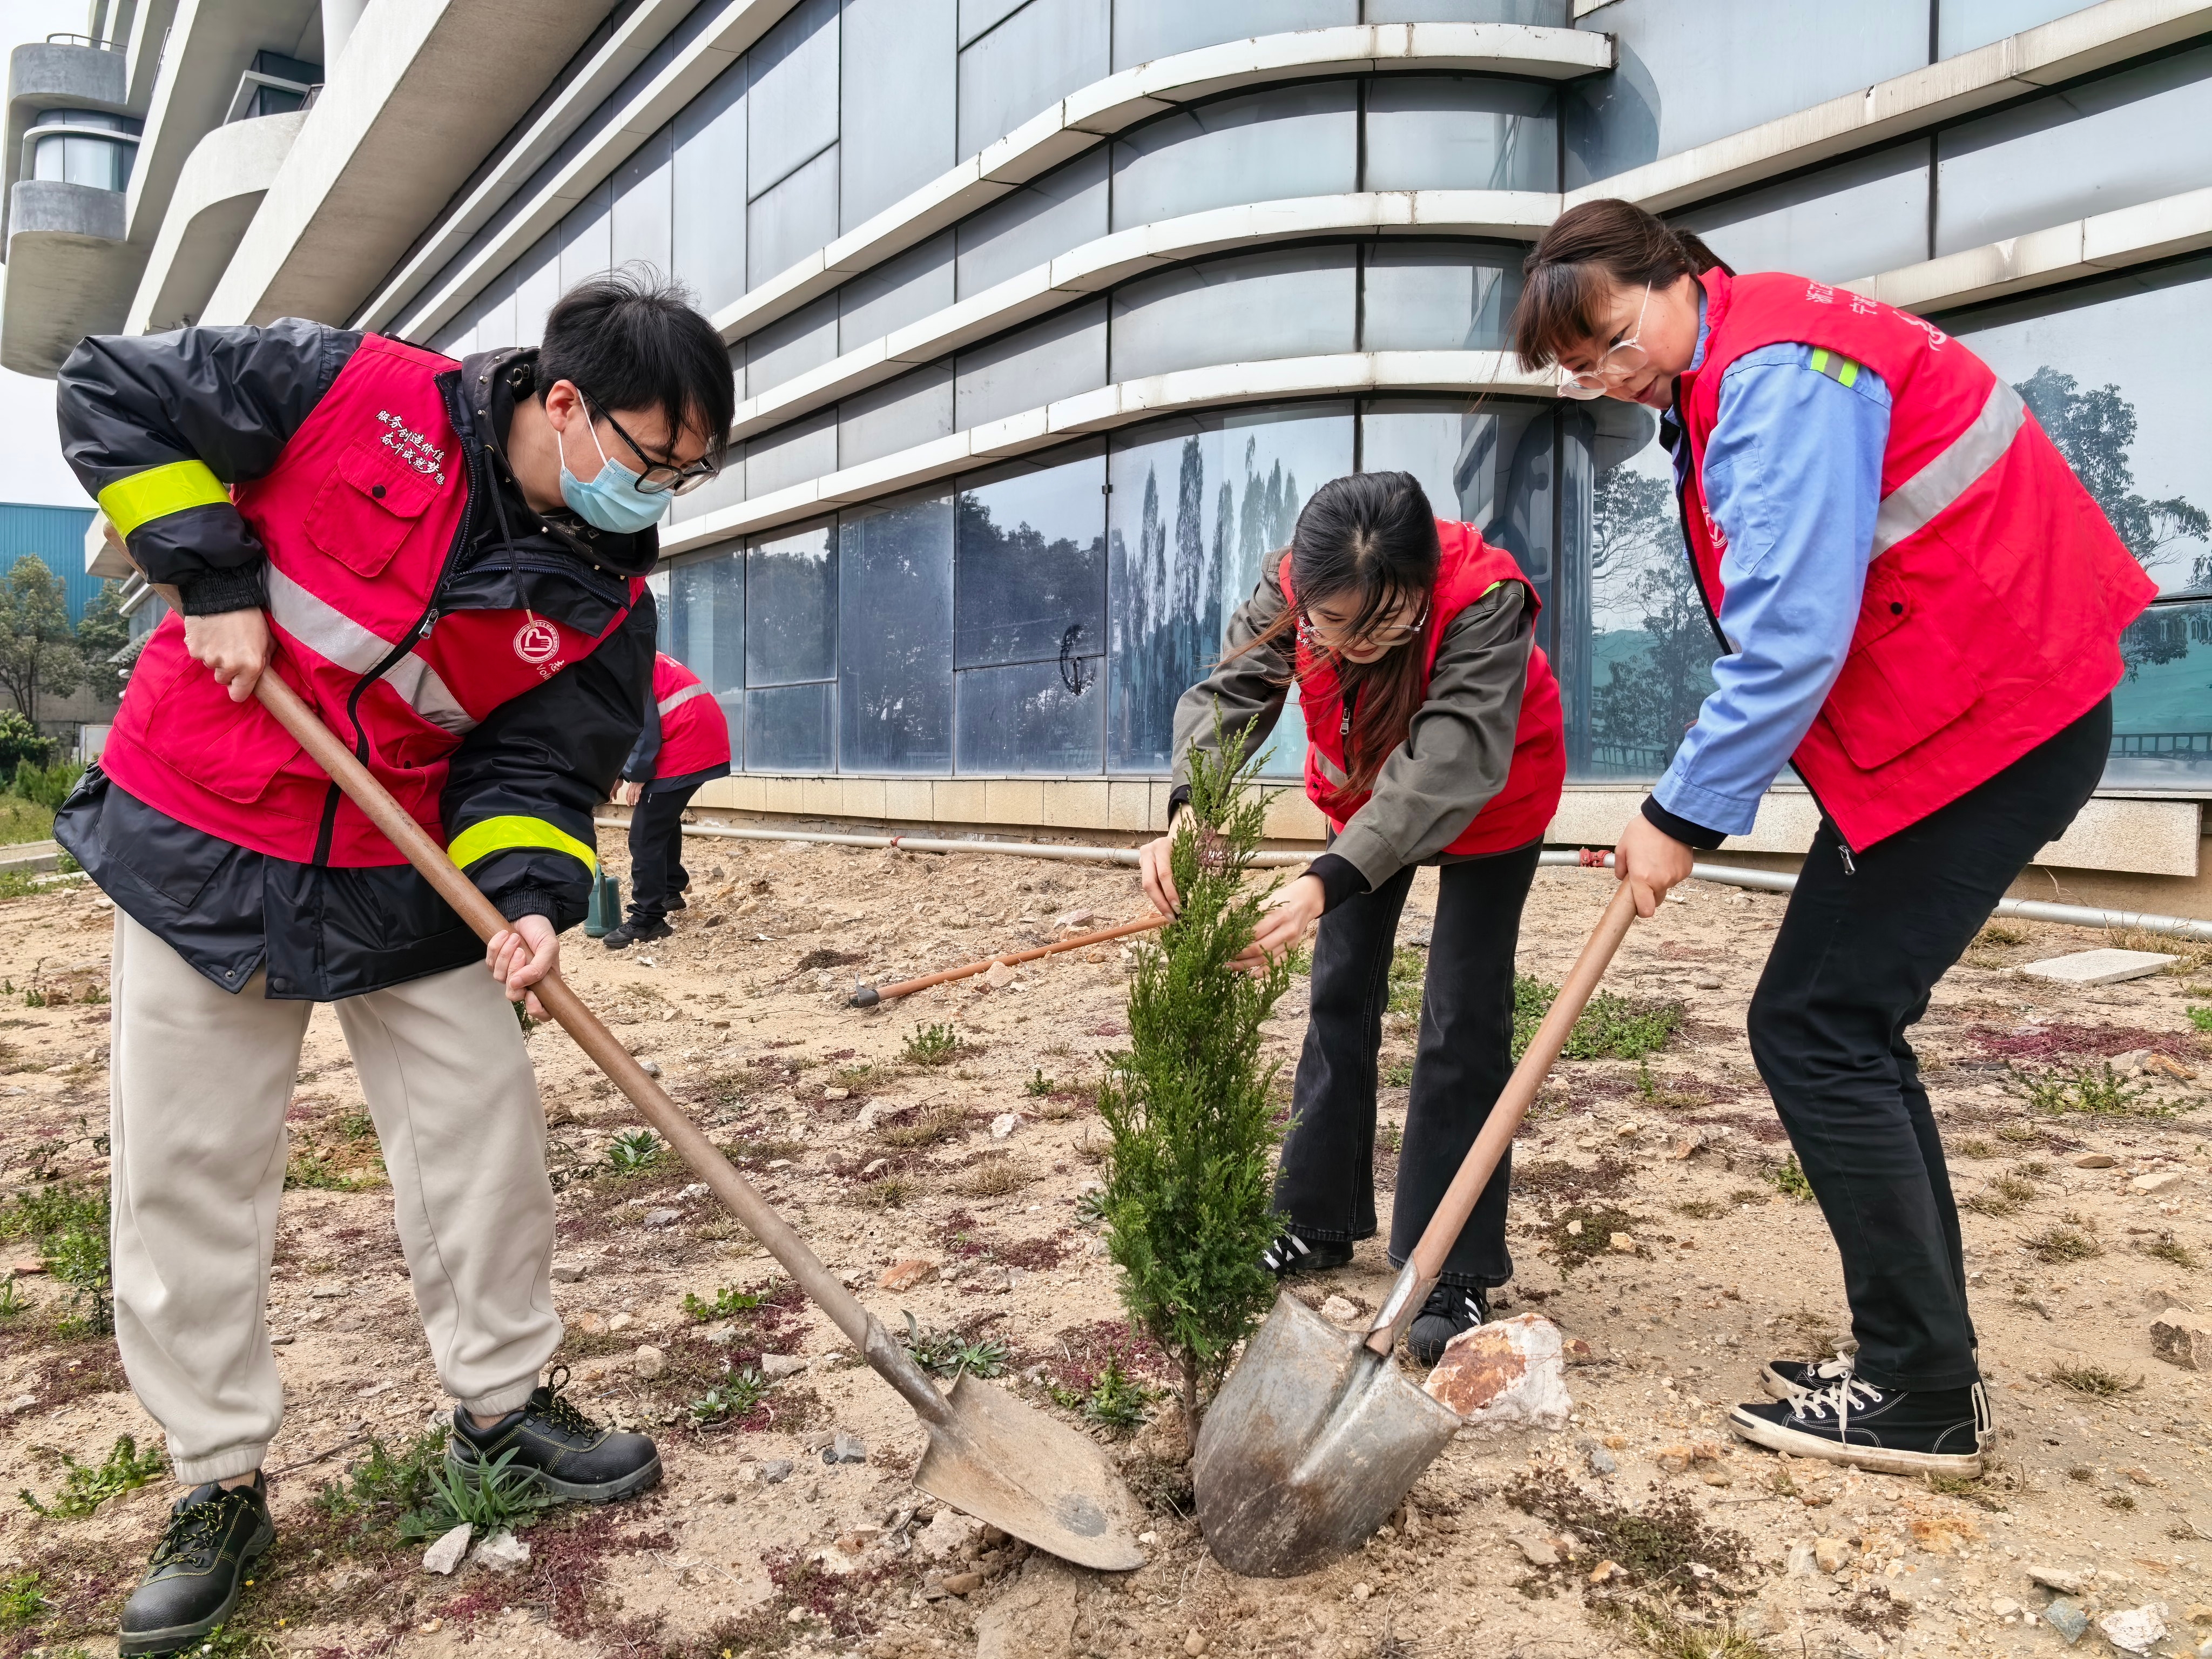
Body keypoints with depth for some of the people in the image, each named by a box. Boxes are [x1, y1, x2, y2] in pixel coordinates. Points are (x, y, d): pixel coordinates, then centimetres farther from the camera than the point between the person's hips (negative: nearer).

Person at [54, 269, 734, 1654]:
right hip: (198, 848, -2)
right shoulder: (358, 394, -16)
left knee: (486, 1135, 5)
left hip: (406, 878, 3)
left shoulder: (606, 599, -8)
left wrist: (532, 900, -23)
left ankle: (502, 1401, 27)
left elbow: (538, 768, -5)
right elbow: (114, 392, -6)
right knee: (188, 1172, 4)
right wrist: (212, 574, -15)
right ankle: (220, 1485, 22)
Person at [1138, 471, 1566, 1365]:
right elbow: (1229, 693, -36)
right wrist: (1184, 814, -57)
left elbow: (1450, 768, -48)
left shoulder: (1486, 599, -40)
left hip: (1493, 800, -4)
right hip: (1364, 787, 5)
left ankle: (1454, 1272, 2)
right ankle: (1319, 1222, 23)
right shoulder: (1290, 587, -28)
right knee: (1340, 996, 8)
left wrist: (1328, 883, -60)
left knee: (1464, 1020, -9)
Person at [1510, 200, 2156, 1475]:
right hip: (1986, 712, 10)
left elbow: (1791, 635, -25)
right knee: (1848, 1026, 10)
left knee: (1816, 1031, -9)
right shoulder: (1736, 378, 15)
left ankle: (1926, 1396, 2)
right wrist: (1699, 800, 7)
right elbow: (1779, 617, 15)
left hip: (1988, 725, -10)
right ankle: (1922, 1366, 20)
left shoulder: (1775, 370, -17)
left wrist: (1686, 817, -17)